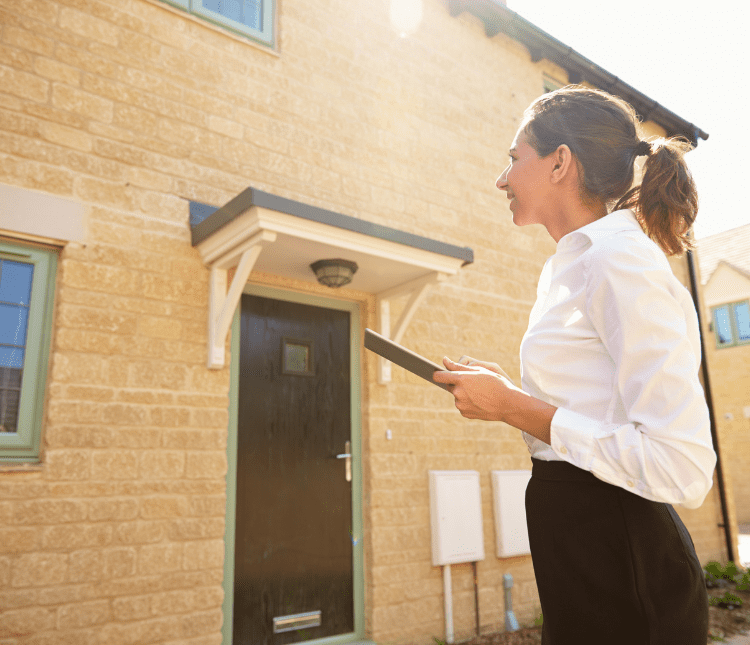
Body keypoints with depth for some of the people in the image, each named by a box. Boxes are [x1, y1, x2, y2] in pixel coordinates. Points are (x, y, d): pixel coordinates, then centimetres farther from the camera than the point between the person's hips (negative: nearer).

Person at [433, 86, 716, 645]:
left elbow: (682, 469, -24)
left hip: (621, 571, -9)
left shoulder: (621, 258, -18)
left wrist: (514, 407, -20)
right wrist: (507, 394, 6)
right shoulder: (572, 266, 11)